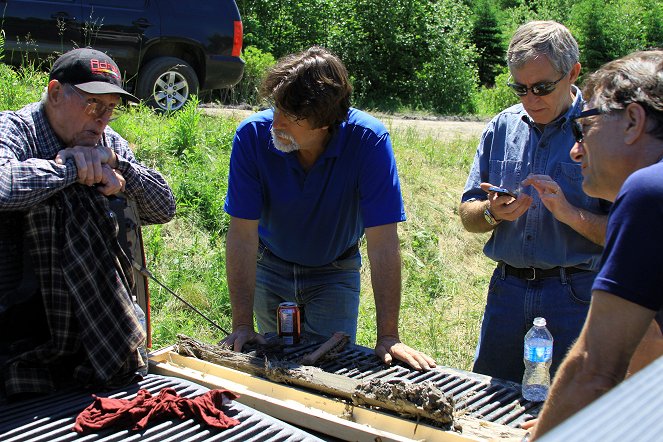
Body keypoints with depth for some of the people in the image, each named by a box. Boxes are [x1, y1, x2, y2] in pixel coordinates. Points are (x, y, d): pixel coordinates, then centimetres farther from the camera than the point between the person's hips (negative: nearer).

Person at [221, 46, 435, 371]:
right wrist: (242, 326, -26)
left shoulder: (369, 140, -29)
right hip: (269, 268, 2)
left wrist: (388, 337, -32)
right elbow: (243, 235, -23)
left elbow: (383, 244, -29)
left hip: (334, 274, -1)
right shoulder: (253, 135, -25)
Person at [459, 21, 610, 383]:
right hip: (506, 291, 4)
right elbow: (467, 214, 9)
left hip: (576, 295, -3)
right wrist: (492, 213, -12)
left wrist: (569, 212, -22)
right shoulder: (503, 126, 6)